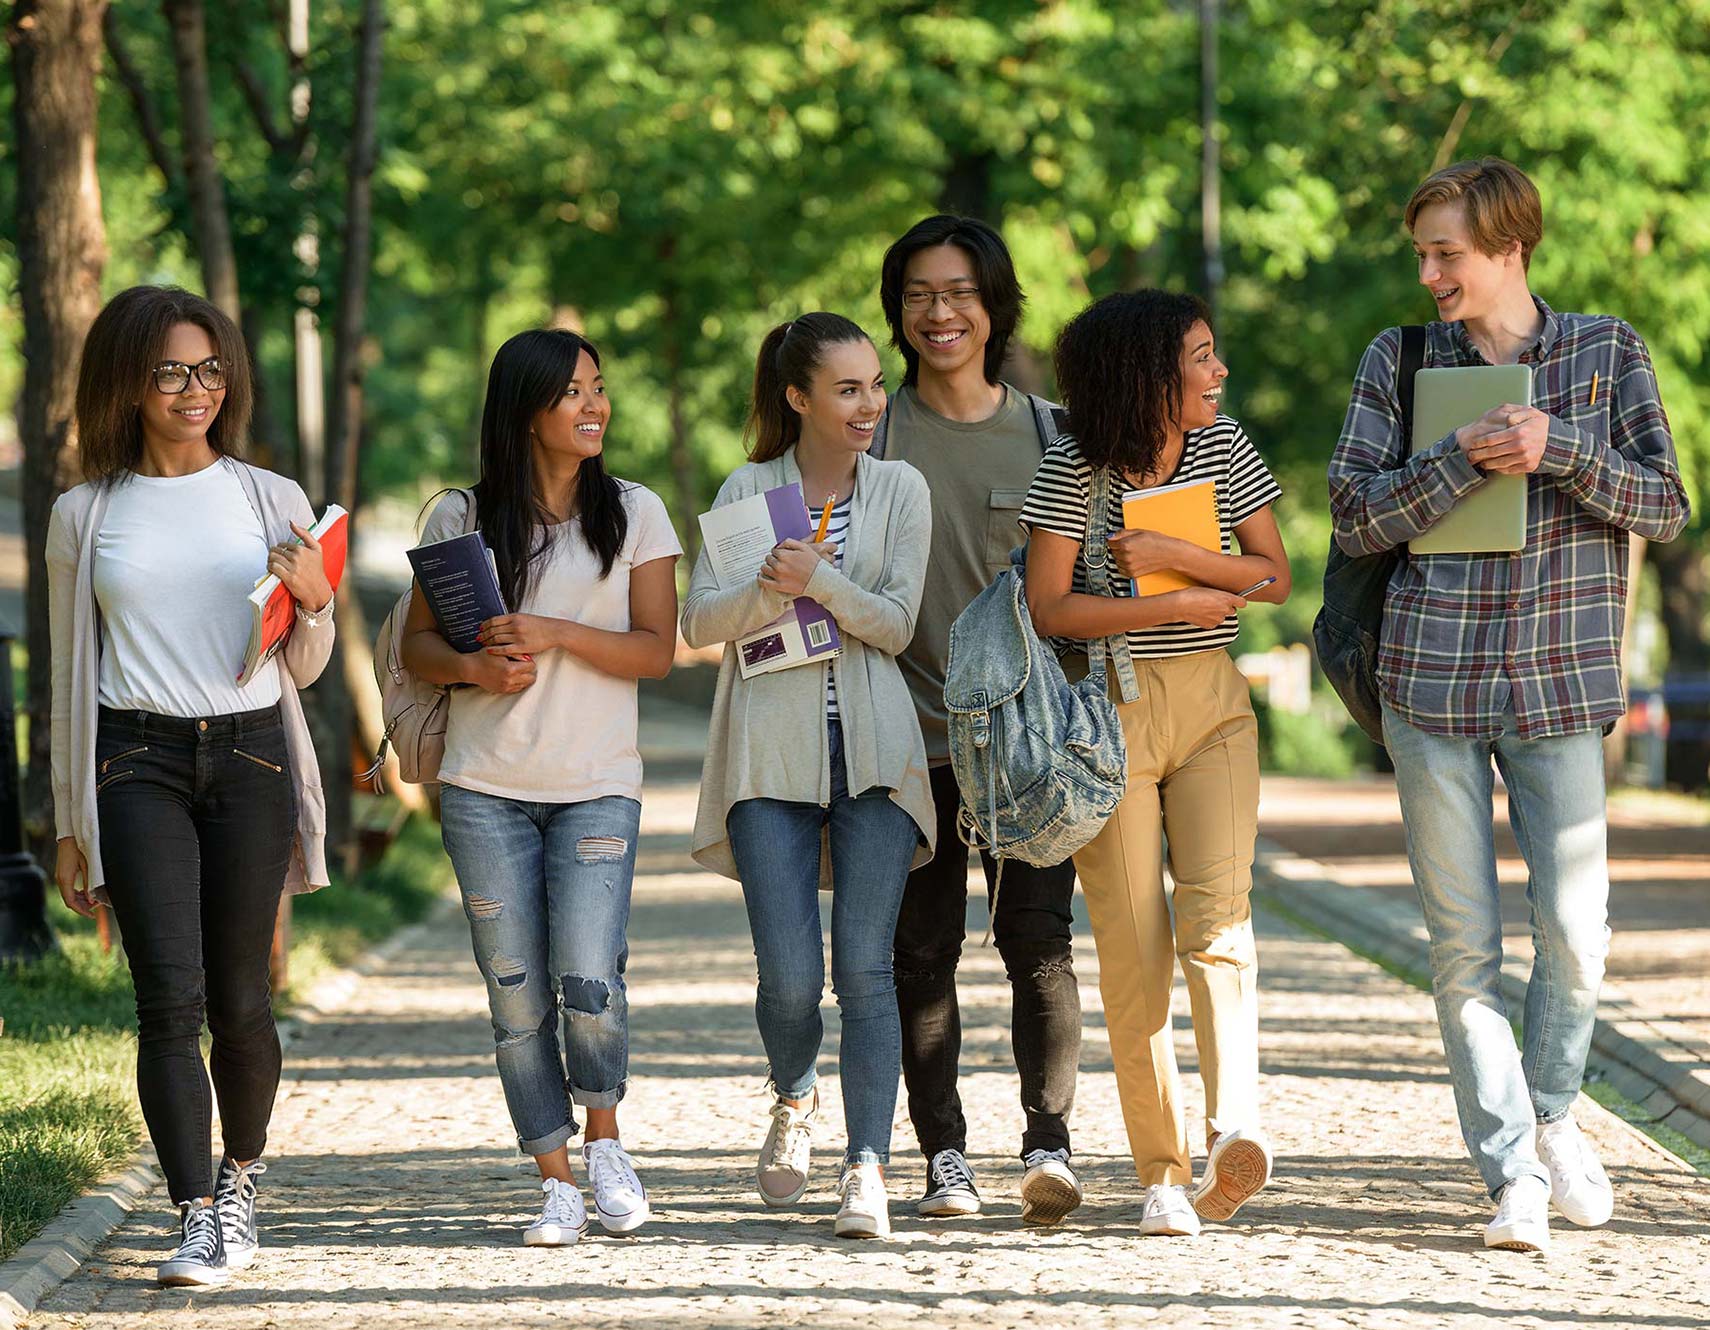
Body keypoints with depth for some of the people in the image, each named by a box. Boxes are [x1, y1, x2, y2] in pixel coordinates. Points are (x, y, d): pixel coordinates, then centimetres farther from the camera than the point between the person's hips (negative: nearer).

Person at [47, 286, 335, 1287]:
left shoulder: (271, 500, 8)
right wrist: (70, 826, 12)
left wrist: (314, 602, -9)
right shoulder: (85, 517, 8)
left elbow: (302, 670, 13)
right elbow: (72, 674, 13)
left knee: (240, 998, 3)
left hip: (250, 755, 1)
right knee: (171, 996, -11)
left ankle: (243, 1176, 27)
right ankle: (200, 1220, -10)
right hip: (137, 762, -1)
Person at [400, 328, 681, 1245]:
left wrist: (554, 635, -14)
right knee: (516, 996, 0)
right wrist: (473, 667, -12)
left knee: (587, 982, -14)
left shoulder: (635, 513, 5)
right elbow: (415, 643, 9)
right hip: (485, 790, 1)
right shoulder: (461, 518, 6)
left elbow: (656, 650, -1)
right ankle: (556, 1183, 11)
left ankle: (604, 1138, 13)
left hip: (596, 788, -1)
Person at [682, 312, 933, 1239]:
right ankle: (794, 1101, 26)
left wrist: (821, 580, -17)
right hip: (772, 749, 0)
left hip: (873, 750, 0)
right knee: (790, 975, -6)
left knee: (865, 965, -10)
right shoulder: (749, 490, 8)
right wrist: (772, 591, -17)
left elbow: (895, 624, -1)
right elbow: (699, 622, 1)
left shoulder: (900, 490, 8)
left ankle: (867, 1170, -9)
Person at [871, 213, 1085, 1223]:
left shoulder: (1049, 432, 9)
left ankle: (1049, 1144, -11)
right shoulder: (871, 432, 5)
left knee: (1039, 940, -9)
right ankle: (945, 1157, 8)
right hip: (912, 728, 0)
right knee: (922, 950, 2)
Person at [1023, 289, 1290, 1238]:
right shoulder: (1072, 471, -7)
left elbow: (1274, 579, 2)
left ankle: (1233, 1125, -32)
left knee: (1217, 911, -17)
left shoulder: (1225, 448, 5)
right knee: (1132, 944, -3)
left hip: (1212, 705, 3)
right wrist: (1180, 605, -11)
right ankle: (1163, 1173, 2)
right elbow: (1051, 610, -12)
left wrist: (1172, 553, -13)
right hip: (1108, 709, -2)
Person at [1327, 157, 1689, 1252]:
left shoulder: (1607, 352, 5)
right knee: (1464, 943, -1)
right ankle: (1514, 1175, 5)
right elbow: (1356, 517, 0)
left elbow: (1665, 507, 0)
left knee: (1576, 934, -1)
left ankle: (1551, 1115, 26)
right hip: (1434, 680, 0)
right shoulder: (1400, 361, 6)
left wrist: (1558, 446, -14)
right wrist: (1466, 458, -13)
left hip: (1561, 680, 0)